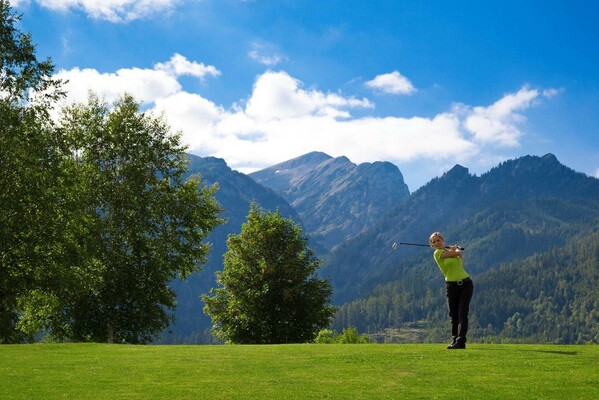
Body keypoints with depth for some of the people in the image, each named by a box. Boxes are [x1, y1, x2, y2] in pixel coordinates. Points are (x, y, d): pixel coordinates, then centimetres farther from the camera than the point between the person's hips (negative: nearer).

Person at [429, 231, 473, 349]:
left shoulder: (450, 250, 15)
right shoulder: (437, 253, -5)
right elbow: (456, 253, -8)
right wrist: (455, 249, 11)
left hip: (466, 284, 3)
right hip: (452, 286, -3)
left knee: (462, 314, -9)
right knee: (453, 315, 2)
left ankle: (461, 341, -15)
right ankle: (455, 339, 18)